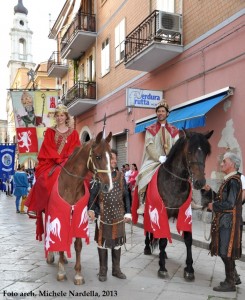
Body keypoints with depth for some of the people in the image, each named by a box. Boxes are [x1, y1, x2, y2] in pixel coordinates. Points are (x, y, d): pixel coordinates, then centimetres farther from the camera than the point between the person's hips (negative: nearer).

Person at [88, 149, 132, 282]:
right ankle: (103, 270, 23)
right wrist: (91, 209, -22)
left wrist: (127, 212, 3)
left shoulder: (120, 176, 6)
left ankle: (116, 269, 28)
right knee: (102, 241, 8)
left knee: (117, 241, 13)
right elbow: (92, 193, -10)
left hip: (118, 215, 4)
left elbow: (126, 195, 8)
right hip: (103, 215, -4)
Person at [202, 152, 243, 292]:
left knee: (226, 252, 0)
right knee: (225, 252, 18)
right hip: (225, 222, 9)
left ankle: (230, 283, 12)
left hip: (228, 222, -9)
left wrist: (213, 206, -12)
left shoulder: (233, 181, -18)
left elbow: (229, 204, -23)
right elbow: (222, 199, 15)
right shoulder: (229, 180, 12)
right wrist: (209, 190, 6)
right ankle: (234, 277, 32)